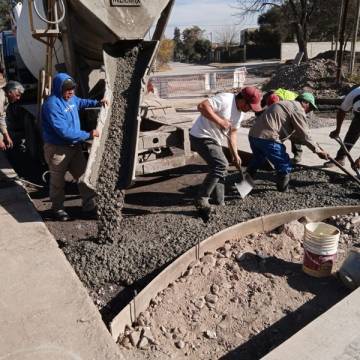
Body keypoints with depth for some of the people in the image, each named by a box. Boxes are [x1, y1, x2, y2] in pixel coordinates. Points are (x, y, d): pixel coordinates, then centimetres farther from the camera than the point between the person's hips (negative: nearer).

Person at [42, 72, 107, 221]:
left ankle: (89, 206, 22)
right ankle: (57, 209, 26)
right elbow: (64, 131, -31)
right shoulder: (52, 105, -25)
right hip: (58, 149, -8)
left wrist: (97, 103, 13)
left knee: (84, 175, 11)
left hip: (74, 146, 8)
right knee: (58, 181, 8)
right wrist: (88, 135, -27)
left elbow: (81, 102, 29)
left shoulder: (70, 98, 3)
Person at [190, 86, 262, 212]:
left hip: (214, 139, 10)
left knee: (221, 166, 13)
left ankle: (220, 203, 23)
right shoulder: (225, 99, -21)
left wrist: (235, 155, 9)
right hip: (201, 137, -10)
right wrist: (220, 121, -31)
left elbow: (232, 133, 15)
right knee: (221, 165, -18)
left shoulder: (239, 113, 9)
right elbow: (202, 106, -30)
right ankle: (201, 200, -11)